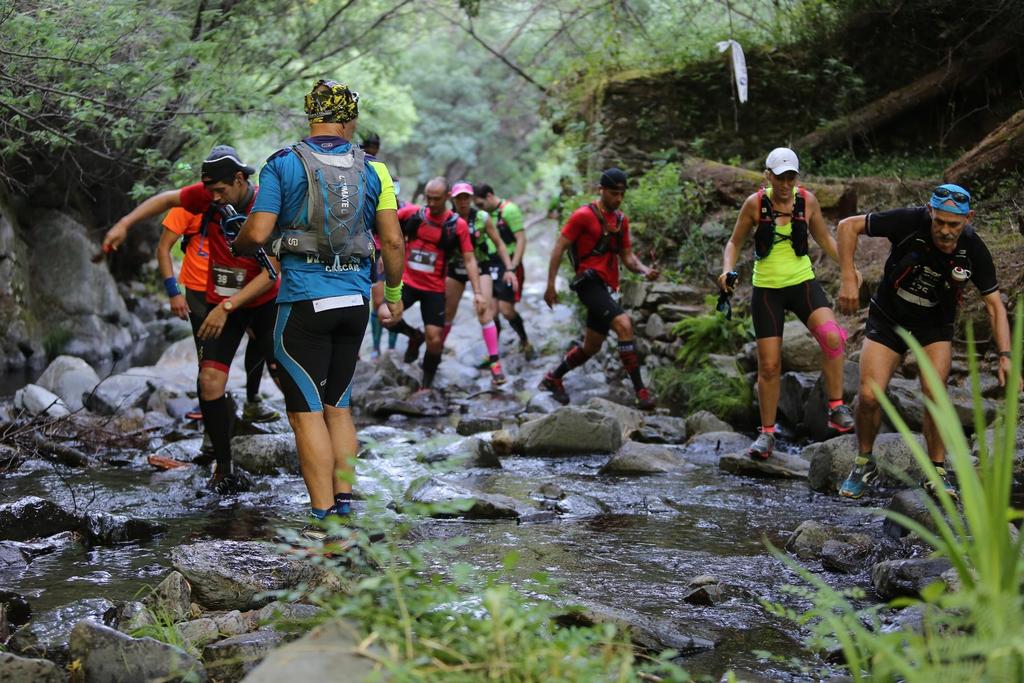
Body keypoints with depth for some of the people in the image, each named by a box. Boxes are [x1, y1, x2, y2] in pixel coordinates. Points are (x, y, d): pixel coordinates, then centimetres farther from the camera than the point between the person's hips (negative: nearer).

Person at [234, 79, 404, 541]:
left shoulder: (283, 164, -3)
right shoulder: (372, 169, 6)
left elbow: (258, 233, -10)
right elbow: (393, 241, 5)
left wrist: (238, 243, 13)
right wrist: (394, 295, 18)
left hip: (304, 300, -4)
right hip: (355, 300, 4)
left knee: (307, 411, 0)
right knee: (338, 405, 17)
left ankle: (323, 517, -2)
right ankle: (345, 507, 17)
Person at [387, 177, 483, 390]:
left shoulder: (457, 225, -7)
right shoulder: (411, 213, -3)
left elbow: (469, 260, -5)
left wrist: (477, 292, -12)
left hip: (434, 288, -1)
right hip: (407, 281, 1)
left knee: (434, 339, -4)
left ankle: (426, 384, 19)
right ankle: (414, 336, 12)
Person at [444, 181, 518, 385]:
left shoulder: (482, 218, -14)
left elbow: (499, 244, -6)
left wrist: (509, 269, -14)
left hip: (481, 267, -2)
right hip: (456, 268, 2)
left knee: (485, 313, -15)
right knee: (447, 314, 9)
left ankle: (495, 363, -15)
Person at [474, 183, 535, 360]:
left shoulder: (509, 210, -11)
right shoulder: (488, 213, 10)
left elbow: (521, 240, -15)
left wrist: (512, 268, -21)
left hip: (509, 265, -6)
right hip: (492, 266, 6)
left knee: (506, 309, -9)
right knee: (492, 311, 2)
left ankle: (525, 342, 14)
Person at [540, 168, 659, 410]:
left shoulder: (621, 220, 14)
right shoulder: (583, 215, -7)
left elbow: (627, 256, 15)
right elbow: (559, 248, -6)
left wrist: (644, 270, -6)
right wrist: (550, 285, -10)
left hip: (607, 287, 8)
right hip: (589, 282, -8)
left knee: (591, 347, 14)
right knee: (624, 324, -25)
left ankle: (553, 379, 34)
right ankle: (640, 390, -26)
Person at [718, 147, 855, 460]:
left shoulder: (807, 200, -1)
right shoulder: (755, 203, -5)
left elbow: (825, 238, 13)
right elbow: (735, 242, 4)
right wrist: (727, 270, -14)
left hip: (803, 283, 1)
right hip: (766, 290, -1)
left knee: (832, 336, -27)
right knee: (769, 365, -1)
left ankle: (836, 408, -13)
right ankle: (767, 433, 15)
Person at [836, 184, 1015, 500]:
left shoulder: (974, 250, -19)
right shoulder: (911, 221, -26)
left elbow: (995, 305, -10)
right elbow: (848, 225, -17)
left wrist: (1005, 356, -21)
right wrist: (849, 279, -24)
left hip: (935, 326, 1)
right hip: (887, 319, 0)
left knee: (935, 394, -20)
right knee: (869, 396, -12)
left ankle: (938, 473, -2)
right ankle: (864, 465, 12)